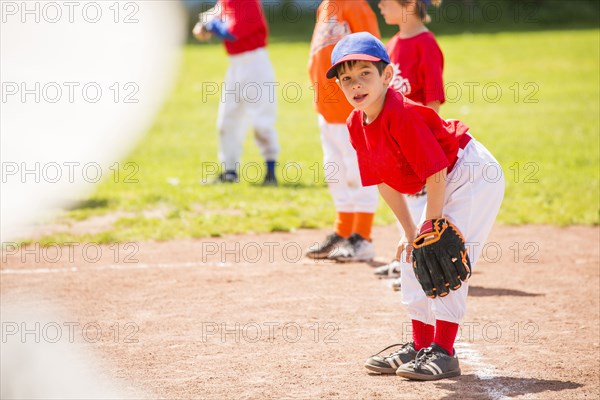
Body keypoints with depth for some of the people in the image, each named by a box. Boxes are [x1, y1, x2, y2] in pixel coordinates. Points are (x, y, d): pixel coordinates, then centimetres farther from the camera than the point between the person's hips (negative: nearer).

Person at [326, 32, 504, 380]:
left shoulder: (402, 114, -29)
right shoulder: (357, 125, -3)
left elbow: (435, 172, -28)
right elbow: (385, 181, 6)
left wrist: (431, 229, -22)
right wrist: (410, 232, 5)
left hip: (476, 175, -10)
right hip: (447, 183, 10)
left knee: (447, 258, -15)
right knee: (413, 260, 10)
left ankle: (444, 352, -10)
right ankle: (420, 347, 18)